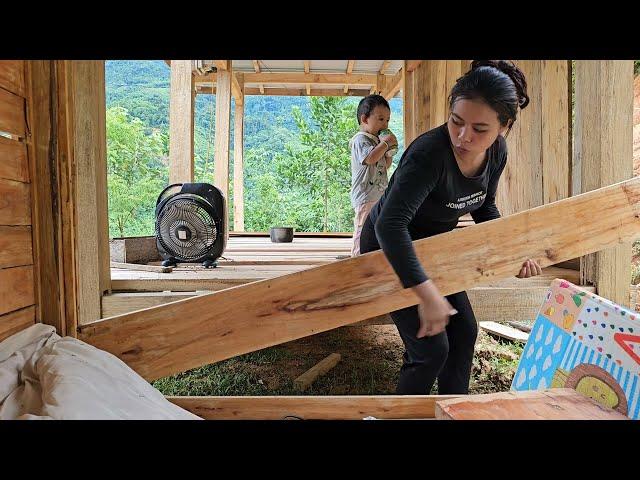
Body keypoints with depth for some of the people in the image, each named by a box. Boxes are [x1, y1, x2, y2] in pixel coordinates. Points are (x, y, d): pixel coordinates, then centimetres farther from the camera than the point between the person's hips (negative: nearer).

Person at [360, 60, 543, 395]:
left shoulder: (497, 153, -11)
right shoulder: (430, 153, -35)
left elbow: (485, 208, 7)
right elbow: (390, 224, -45)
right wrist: (427, 293, -47)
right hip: (388, 251, -7)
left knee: (464, 331, 11)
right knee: (432, 346, -9)